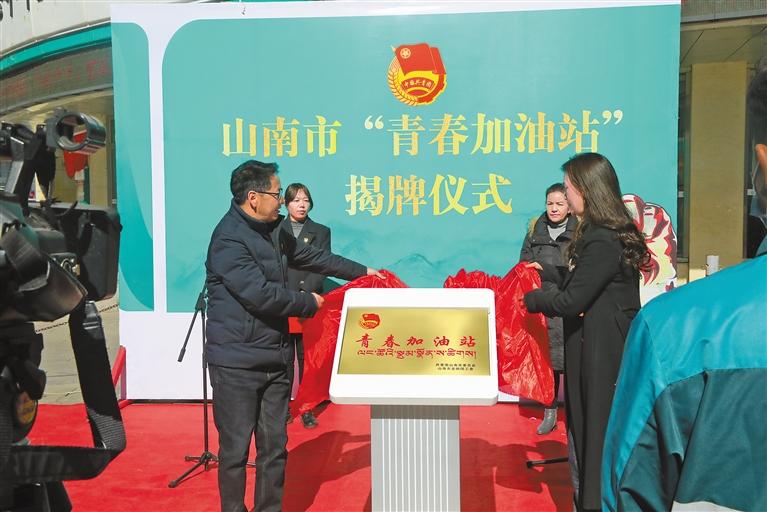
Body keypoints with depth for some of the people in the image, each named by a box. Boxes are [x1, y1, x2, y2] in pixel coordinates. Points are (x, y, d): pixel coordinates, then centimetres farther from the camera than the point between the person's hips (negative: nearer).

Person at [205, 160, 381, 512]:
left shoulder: (273, 232, 11)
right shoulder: (229, 239, -18)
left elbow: (313, 257, 20)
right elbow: (261, 295, -23)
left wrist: (362, 272, 22)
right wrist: (310, 303, -9)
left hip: (275, 359, 8)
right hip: (238, 364, -8)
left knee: (274, 448, 13)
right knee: (235, 450, 4)